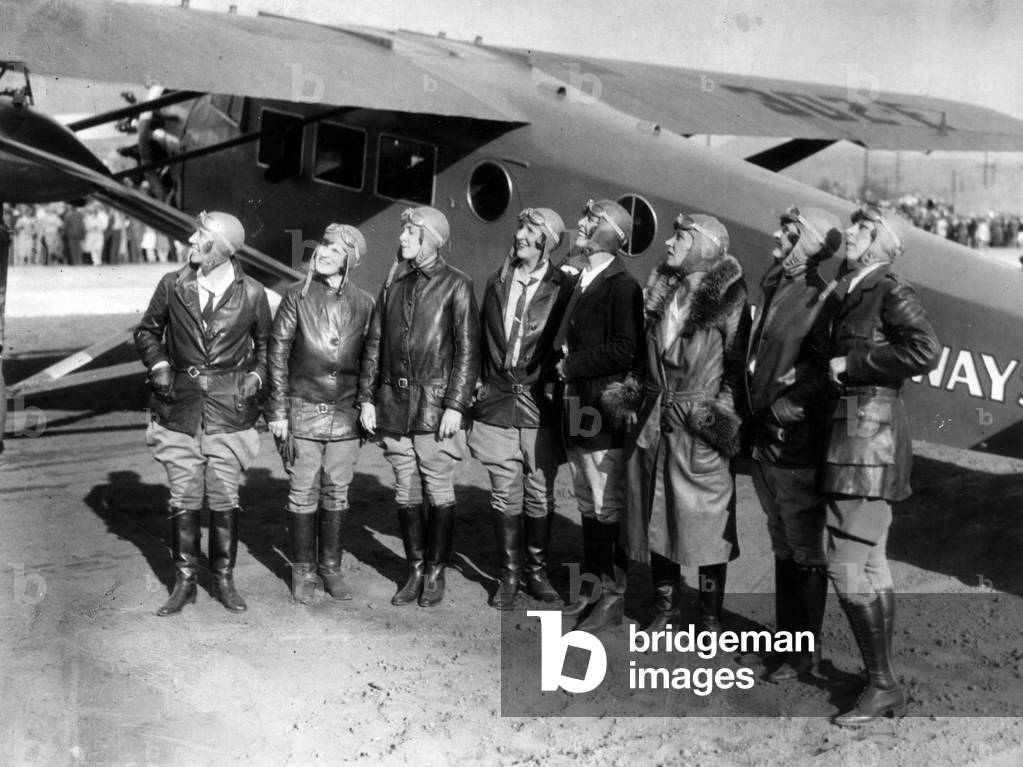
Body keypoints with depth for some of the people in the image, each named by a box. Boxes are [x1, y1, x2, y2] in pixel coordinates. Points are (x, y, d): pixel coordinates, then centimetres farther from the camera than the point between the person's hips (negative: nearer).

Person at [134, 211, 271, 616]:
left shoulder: (251, 294, -2)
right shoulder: (172, 285, 1)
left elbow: (265, 344, 14)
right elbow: (147, 330, 15)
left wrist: (255, 376, -1)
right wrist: (158, 365, -1)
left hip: (229, 410, -1)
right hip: (180, 407, 1)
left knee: (225, 499, 3)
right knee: (183, 498, 4)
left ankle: (223, 578, 19)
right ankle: (184, 581, 17)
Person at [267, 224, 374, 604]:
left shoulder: (364, 303, 2)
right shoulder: (297, 297, -2)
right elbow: (278, 354, -2)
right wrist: (278, 411, -6)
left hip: (345, 414, 2)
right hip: (303, 411, -1)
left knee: (337, 494, 9)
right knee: (303, 493, 4)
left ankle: (331, 568, 22)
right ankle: (303, 572, 16)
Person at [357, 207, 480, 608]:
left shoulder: (455, 285, -3)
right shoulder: (394, 283, 11)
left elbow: (468, 349, -7)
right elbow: (374, 342, 13)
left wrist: (455, 405, -13)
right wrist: (367, 398, 6)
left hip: (435, 405, -5)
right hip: (394, 403, 5)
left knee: (439, 493, 3)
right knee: (405, 493, 9)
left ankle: (435, 574, 14)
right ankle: (416, 571, 20)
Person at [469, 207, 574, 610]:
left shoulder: (564, 287, -3)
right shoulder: (497, 282, 9)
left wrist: (554, 382, -6)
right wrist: (479, 380, 11)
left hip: (540, 406, -3)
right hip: (497, 403, 3)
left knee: (540, 493, 6)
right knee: (505, 493, 6)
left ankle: (536, 570, 21)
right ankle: (509, 574, 16)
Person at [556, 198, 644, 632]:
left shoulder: (622, 286, -11)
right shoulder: (579, 282, 15)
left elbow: (625, 350, -19)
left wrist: (573, 365, -13)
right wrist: (563, 365, 4)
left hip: (603, 413, -8)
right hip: (576, 410, 8)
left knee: (607, 509, -3)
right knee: (587, 507, 14)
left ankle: (614, 596, 6)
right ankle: (595, 587, 24)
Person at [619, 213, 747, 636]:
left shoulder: (728, 299, -8)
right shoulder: (661, 293, 11)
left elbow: (737, 366, -8)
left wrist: (722, 418, -14)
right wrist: (636, 394, 7)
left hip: (700, 426, -6)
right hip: (654, 422, 6)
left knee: (706, 522, 1)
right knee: (656, 517, 12)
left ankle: (710, 619, 13)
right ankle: (665, 606, 26)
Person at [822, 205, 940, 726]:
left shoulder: (891, 291, -8)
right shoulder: (848, 293, 16)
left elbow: (925, 351, -21)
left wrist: (852, 364, -16)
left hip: (870, 429, -9)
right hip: (851, 428, 9)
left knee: (848, 565, -10)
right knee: (871, 564, 13)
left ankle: (882, 685, -1)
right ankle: (884, 683, 21)